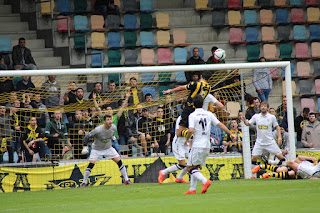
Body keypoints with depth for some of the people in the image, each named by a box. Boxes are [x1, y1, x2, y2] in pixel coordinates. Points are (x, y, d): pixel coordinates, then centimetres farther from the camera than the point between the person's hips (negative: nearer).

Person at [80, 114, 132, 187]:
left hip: (108, 148, 4)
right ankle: (84, 182, -3)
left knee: (119, 161, -6)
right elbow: (87, 137, -21)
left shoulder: (114, 128, -15)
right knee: (91, 164, -17)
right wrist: (85, 147, -22)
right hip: (97, 149, -4)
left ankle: (126, 180, 4)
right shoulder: (98, 130, -30)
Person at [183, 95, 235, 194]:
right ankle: (192, 189, 11)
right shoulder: (209, 114, 7)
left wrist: (187, 139, 0)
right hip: (207, 146, 6)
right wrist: (230, 134, 13)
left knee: (190, 167, 0)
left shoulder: (192, 115, -8)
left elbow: (191, 130, -19)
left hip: (197, 145, -6)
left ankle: (205, 181, -20)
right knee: (195, 167, 16)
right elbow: (220, 124, 4)